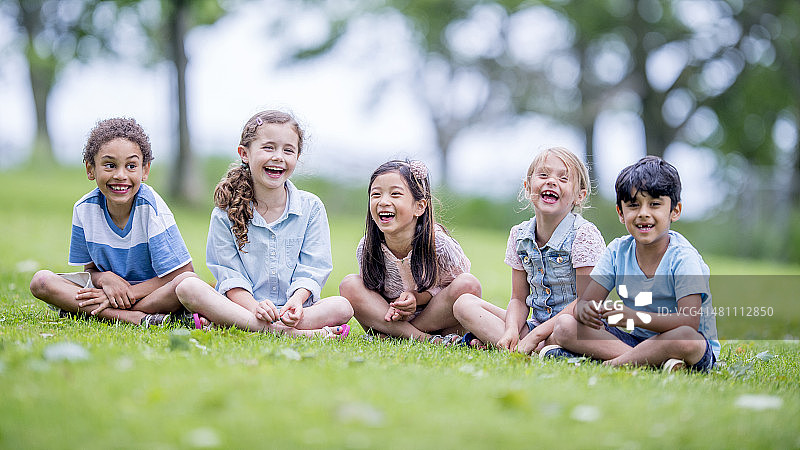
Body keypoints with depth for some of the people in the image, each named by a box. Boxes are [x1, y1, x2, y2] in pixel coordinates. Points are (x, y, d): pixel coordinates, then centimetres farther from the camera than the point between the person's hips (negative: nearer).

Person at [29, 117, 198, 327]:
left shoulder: (151, 207, -18)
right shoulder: (84, 209, -6)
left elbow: (179, 275, -20)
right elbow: (90, 270, 4)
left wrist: (129, 292, -23)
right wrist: (106, 278, -20)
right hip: (108, 289, 4)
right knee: (41, 281, -17)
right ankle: (133, 317, -28)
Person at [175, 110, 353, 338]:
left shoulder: (311, 208, 6)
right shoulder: (226, 212, 4)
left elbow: (312, 270, 0)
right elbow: (229, 273, -4)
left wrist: (296, 301, -21)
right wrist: (254, 307, -23)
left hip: (291, 310, 1)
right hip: (243, 304, -1)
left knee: (342, 307, -29)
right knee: (188, 287, -28)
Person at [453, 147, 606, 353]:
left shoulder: (585, 234, -13)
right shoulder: (519, 235, 5)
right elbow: (519, 299, 7)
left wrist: (536, 335, -23)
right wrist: (511, 330, -17)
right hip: (536, 324, 7)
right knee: (464, 304, -8)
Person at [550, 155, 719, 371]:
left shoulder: (683, 258, -15)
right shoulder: (618, 251, 2)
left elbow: (689, 323, -25)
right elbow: (586, 301, -1)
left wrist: (636, 317, -37)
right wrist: (585, 310, -27)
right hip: (637, 340, 6)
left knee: (687, 339, -42)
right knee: (565, 326, -13)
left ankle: (616, 362, -25)